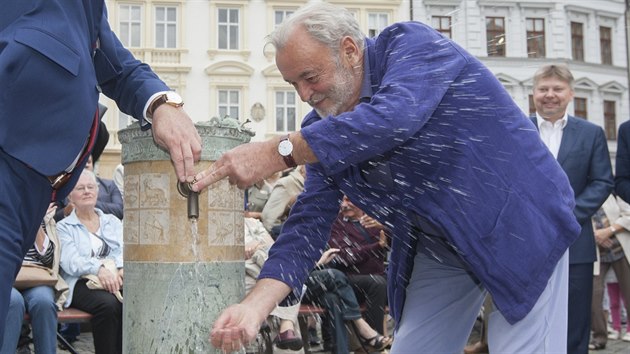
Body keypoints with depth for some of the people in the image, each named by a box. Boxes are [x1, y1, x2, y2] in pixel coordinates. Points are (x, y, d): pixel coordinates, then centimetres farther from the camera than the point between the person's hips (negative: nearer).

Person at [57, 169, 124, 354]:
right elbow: (70, 261, -4)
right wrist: (98, 268, -24)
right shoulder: (64, 227, 14)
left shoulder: (113, 221, 25)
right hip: (82, 283, -3)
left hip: (116, 279, 3)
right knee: (108, 304, -37)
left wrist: (122, 268, -15)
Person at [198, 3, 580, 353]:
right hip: (438, 250, 6)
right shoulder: (324, 131, -3)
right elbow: (309, 221, -8)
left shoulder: (411, 44, -19)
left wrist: (277, 152, -39)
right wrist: (257, 304, -23)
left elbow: (394, 118, -38)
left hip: (520, 224, -6)